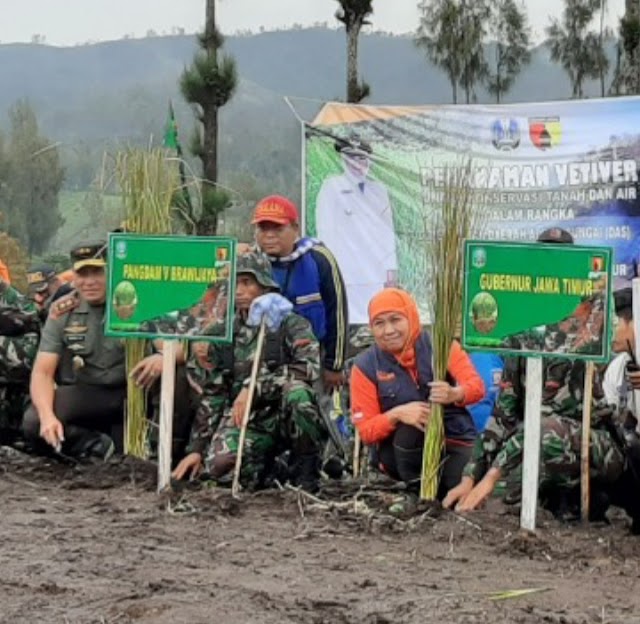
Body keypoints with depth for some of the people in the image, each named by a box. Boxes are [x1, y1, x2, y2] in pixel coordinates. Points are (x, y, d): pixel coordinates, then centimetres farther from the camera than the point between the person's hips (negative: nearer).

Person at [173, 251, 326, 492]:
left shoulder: (291, 324, 0)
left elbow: (309, 364, -21)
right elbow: (211, 396, 14)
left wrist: (254, 387, -26)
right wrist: (197, 449, 7)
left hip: (284, 418, -2)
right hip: (242, 419, 2)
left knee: (296, 391, -36)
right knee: (220, 465, -30)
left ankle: (304, 470, -13)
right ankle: (269, 465, 5)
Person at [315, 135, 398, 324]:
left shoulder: (379, 189, 14)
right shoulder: (331, 188, 2)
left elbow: (388, 231, 13)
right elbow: (326, 232, -1)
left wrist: (391, 270, 5)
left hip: (378, 275, 4)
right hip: (348, 276, -4)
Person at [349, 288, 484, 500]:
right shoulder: (366, 366, -6)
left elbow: (477, 386, -15)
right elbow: (366, 430, -8)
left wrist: (454, 394, -39)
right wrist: (397, 414, -29)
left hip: (453, 440, 1)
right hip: (399, 450, 0)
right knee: (410, 426, -35)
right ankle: (417, 489, -11)